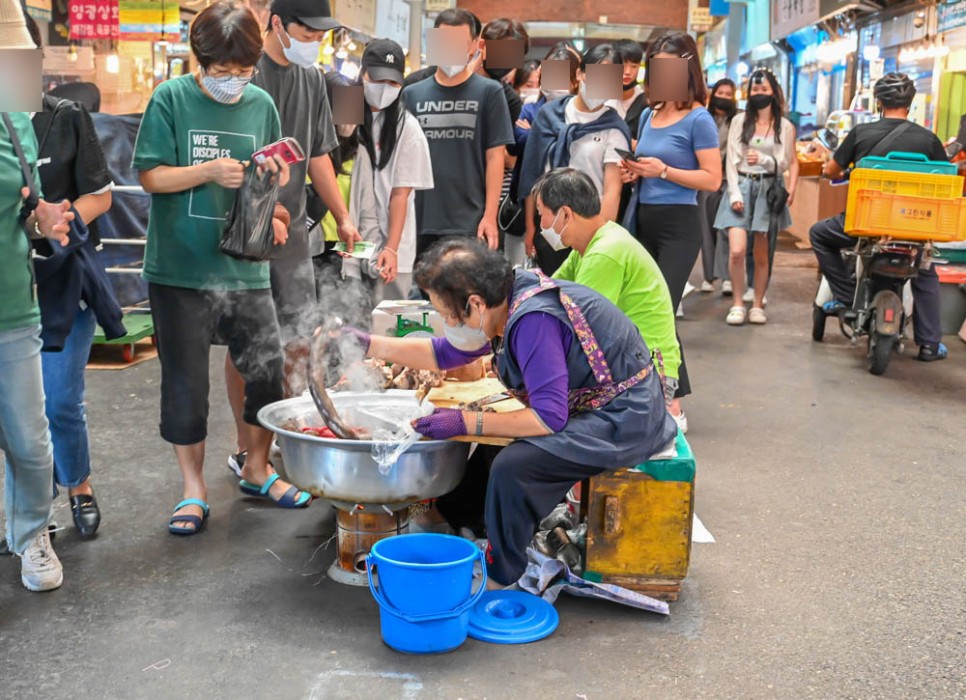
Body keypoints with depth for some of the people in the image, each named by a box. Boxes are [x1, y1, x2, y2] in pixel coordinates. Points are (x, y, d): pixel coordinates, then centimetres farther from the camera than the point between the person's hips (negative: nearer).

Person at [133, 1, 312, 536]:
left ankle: (257, 469, 31)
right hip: (180, 271, -3)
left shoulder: (261, 104, 6)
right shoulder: (171, 99, -4)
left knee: (267, 371, 8)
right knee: (185, 385, 6)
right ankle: (193, 488, 22)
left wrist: (274, 176, -8)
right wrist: (210, 171, -19)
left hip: (245, 268, 3)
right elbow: (150, 177, -6)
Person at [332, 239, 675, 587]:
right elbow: (444, 353, 14)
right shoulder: (503, 303, 1)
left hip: (623, 419, -10)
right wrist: (369, 345, 11)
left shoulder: (534, 320, -28)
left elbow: (549, 417, -28)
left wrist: (466, 422, -22)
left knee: (512, 467, -23)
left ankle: (499, 583, -5)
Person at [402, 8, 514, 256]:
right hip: (419, 221, 3)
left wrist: (490, 216, -7)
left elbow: (495, 157, -1)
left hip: (470, 224, -2)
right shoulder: (412, 95, 8)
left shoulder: (489, 92, 1)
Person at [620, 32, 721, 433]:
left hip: (679, 224, -8)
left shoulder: (698, 120, -9)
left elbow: (713, 180, -14)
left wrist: (662, 171, -21)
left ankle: (672, 407, 0)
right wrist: (634, 171, 3)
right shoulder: (649, 115, 12)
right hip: (643, 219, 8)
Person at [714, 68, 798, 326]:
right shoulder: (739, 121, 5)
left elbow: (785, 164, 6)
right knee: (736, 250, -14)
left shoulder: (785, 126, 7)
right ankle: (738, 304, 0)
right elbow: (731, 160, 1)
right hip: (742, 186, -1)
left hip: (768, 189, 1)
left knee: (762, 254, 5)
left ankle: (758, 305, 16)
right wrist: (735, 193, -9)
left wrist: (764, 159, -13)